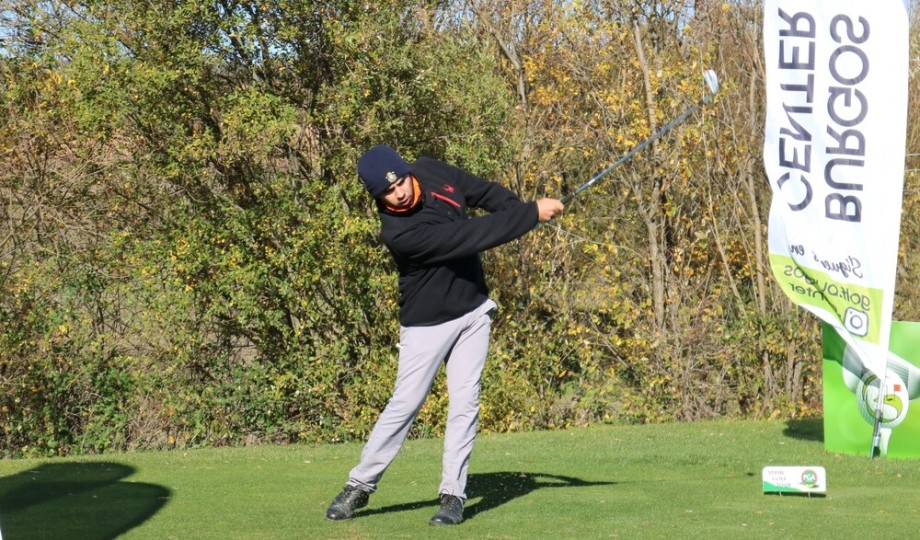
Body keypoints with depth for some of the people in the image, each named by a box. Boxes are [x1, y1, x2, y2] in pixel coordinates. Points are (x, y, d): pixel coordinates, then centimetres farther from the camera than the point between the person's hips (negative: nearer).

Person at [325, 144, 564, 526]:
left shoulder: (430, 172, -10)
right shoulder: (399, 233, -30)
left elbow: (484, 192, 3)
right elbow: (470, 237, -33)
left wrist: (525, 208, -14)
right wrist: (531, 214, -31)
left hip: (474, 311, 5)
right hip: (428, 323, -5)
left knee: (465, 402, -1)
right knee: (404, 404, -4)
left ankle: (453, 495, 1)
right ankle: (360, 486, 9)